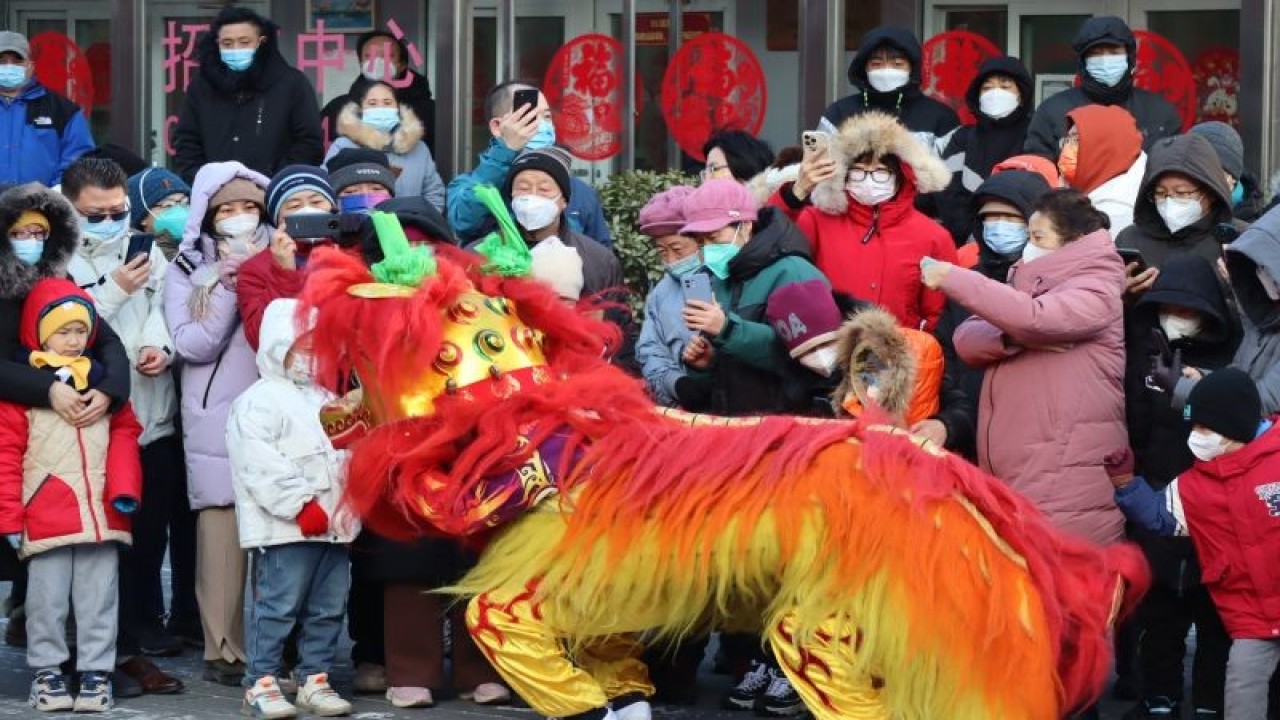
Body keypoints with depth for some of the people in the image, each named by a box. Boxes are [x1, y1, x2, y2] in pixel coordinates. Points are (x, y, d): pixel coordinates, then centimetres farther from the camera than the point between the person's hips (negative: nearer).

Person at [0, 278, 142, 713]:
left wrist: (125, 488, -4)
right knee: (47, 599, 4)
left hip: (100, 515, 3)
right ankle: (46, 670, 16)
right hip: (45, 519, -3)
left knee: (98, 598, 6)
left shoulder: (103, 382, 12)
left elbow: (124, 435, 10)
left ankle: (96, 672, 14)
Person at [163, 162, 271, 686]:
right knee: (223, 529, -8)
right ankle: (225, 650, -2)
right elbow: (193, 344, -4)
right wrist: (231, 286, -8)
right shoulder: (188, 270, 10)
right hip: (217, 421, -1)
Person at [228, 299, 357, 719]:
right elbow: (262, 466, -17)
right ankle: (261, 684, -3)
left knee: (329, 609, 10)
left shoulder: (327, 401, 22)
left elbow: (348, 453, 27)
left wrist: (350, 507, 13)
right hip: (286, 529, -8)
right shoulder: (259, 401, -6)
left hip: (334, 526, 8)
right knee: (277, 606, -8)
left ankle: (315, 680, 17)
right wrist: (302, 504, -20)